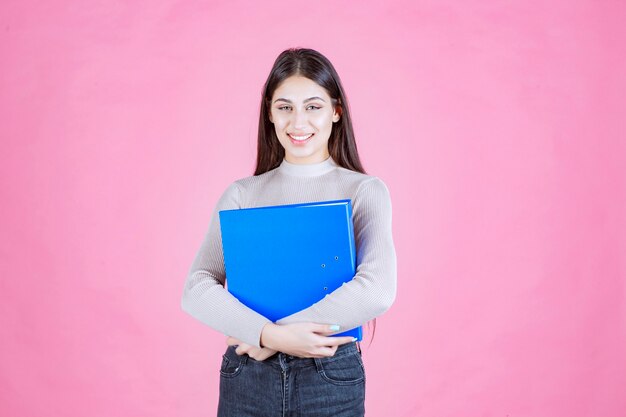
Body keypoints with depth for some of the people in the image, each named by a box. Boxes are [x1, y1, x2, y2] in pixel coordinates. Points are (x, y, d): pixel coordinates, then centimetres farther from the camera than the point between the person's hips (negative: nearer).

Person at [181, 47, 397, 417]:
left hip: (331, 377, -1)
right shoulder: (242, 194, 3)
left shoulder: (365, 190, -3)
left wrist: (270, 337, -15)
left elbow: (377, 291, -17)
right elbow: (196, 290, -6)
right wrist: (272, 333, -20)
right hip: (246, 377, 2)